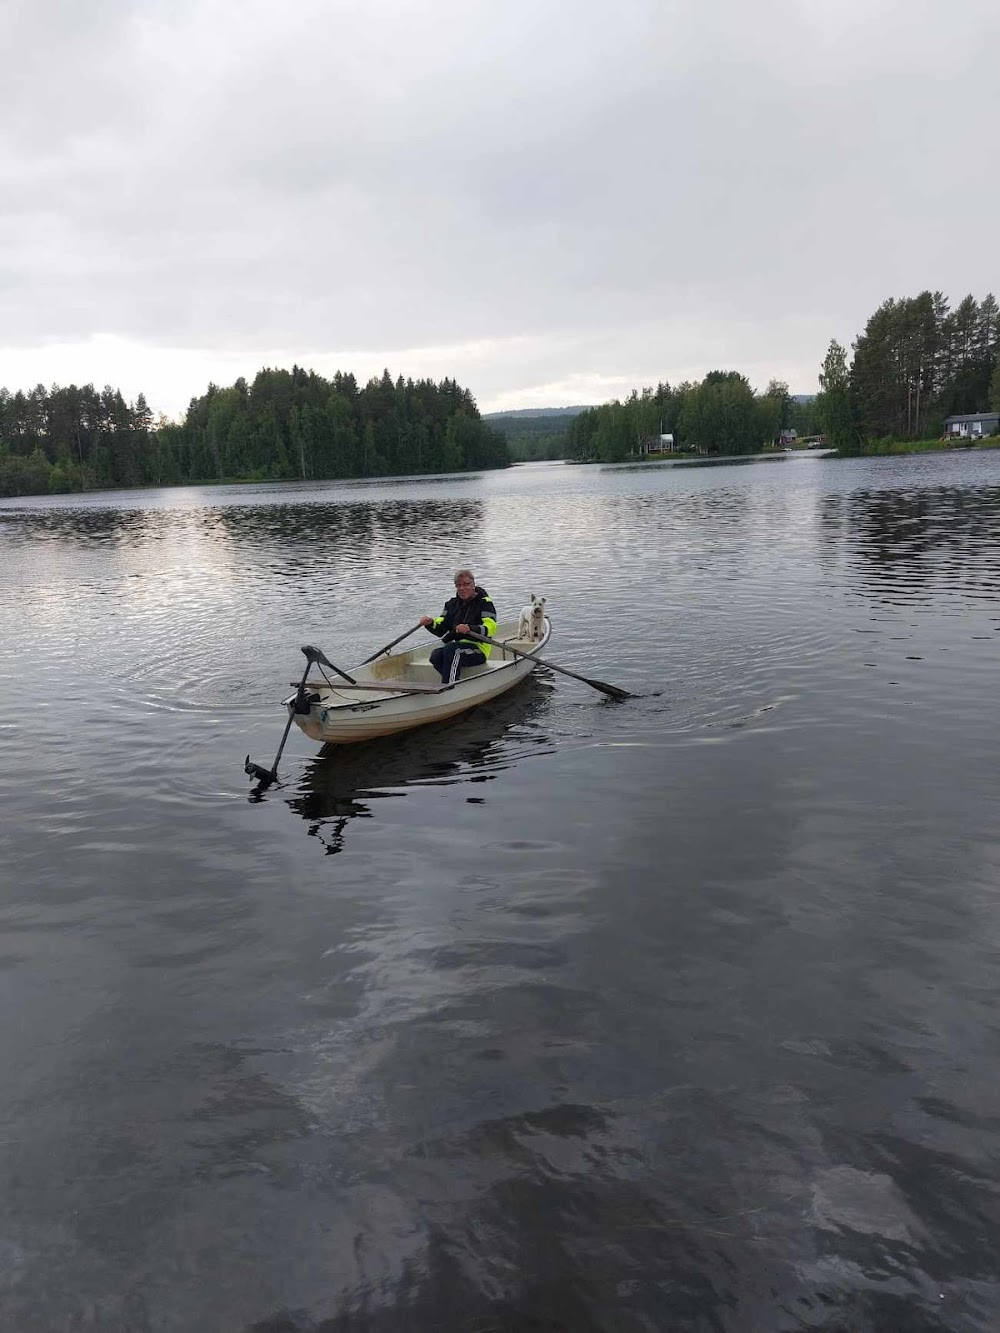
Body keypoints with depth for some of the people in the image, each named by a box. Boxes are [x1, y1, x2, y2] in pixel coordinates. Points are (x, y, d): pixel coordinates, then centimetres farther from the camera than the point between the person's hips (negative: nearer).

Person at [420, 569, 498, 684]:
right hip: (455, 646, 6)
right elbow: (441, 629, 12)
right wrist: (430, 623, -11)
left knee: (451, 649, -34)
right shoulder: (452, 603, 16)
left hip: (478, 649, -6)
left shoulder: (484, 602, -2)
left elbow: (490, 628, -18)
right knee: (436, 656, -25)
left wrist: (470, 629, -35)